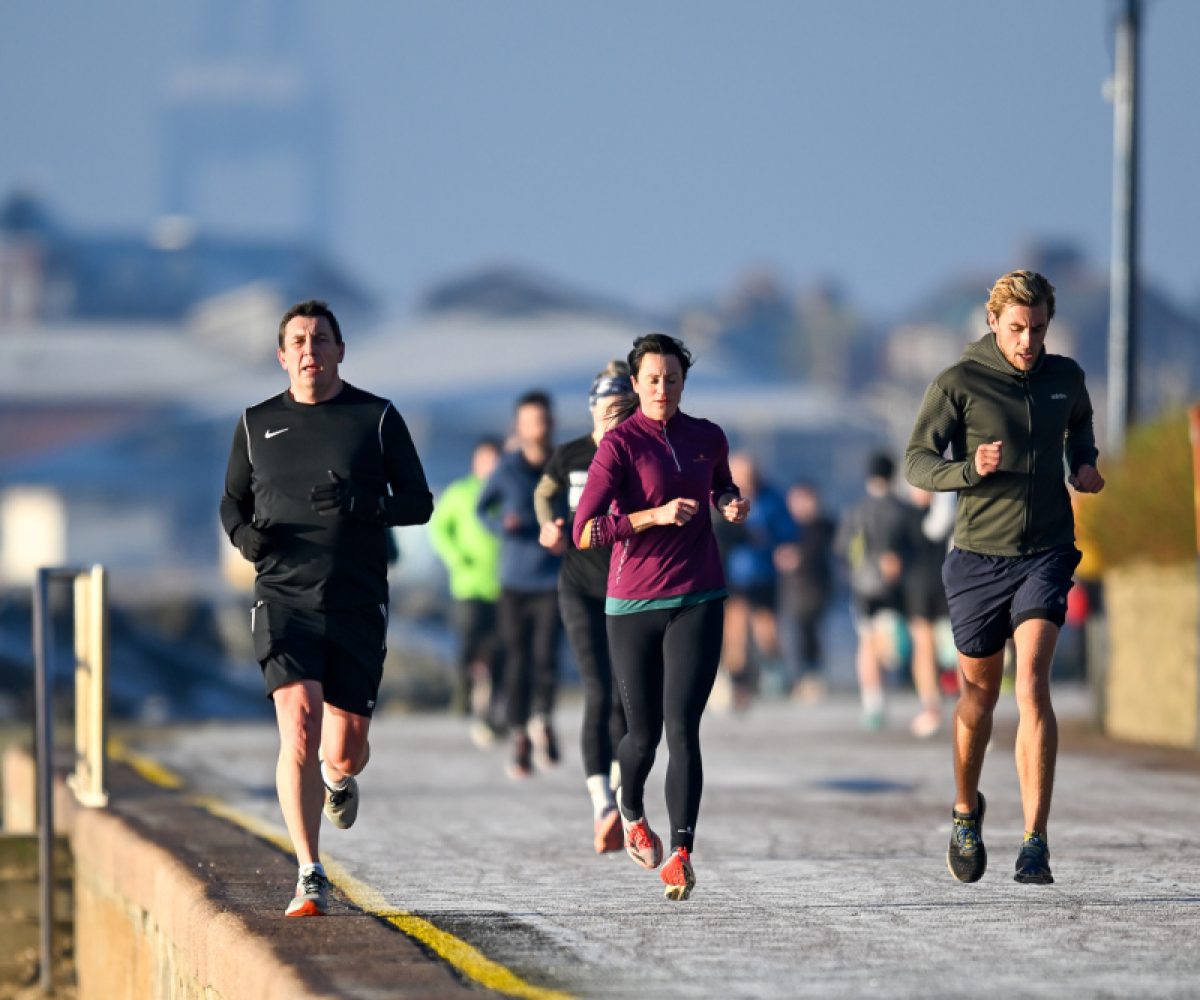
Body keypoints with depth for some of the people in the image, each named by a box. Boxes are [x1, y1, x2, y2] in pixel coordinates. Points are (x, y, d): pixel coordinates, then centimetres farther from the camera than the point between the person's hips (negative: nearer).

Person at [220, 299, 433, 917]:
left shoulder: (377, 419, 4)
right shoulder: (258, 424, 9)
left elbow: (419, 503, 4)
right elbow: (233, 501, 20)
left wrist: (363, 504, -15)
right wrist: (243, 533, -3)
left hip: (358, 604, 0)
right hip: (284, 598, 0)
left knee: (344, 750, 2)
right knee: (300, 729, -17)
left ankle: (339, 779, 43)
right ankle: (310, 879, -14)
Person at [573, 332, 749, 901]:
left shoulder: (708, 438, 7)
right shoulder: (620, 444, -7)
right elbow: (585, 532, -14)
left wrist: (732, 504, 6)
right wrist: (654, 516, -24)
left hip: (697, 601, 2)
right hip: (633, 604, -2)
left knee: (681, 727, -13)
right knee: (644, 734, 8)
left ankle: (681, 854, -17)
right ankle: (630, 810, 41)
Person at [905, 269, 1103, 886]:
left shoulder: (1065, 377, 6)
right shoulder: (957, 384, -6)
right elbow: (917, 462, -7)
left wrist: (1084, 462, 6)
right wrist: (969, 469, -26)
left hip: (1046, 553, 1)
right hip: (979, 557, -1)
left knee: (1032, 684, -16)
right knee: (979, 692, 12)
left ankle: (1035, 842, -19)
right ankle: (966, 810, 39)